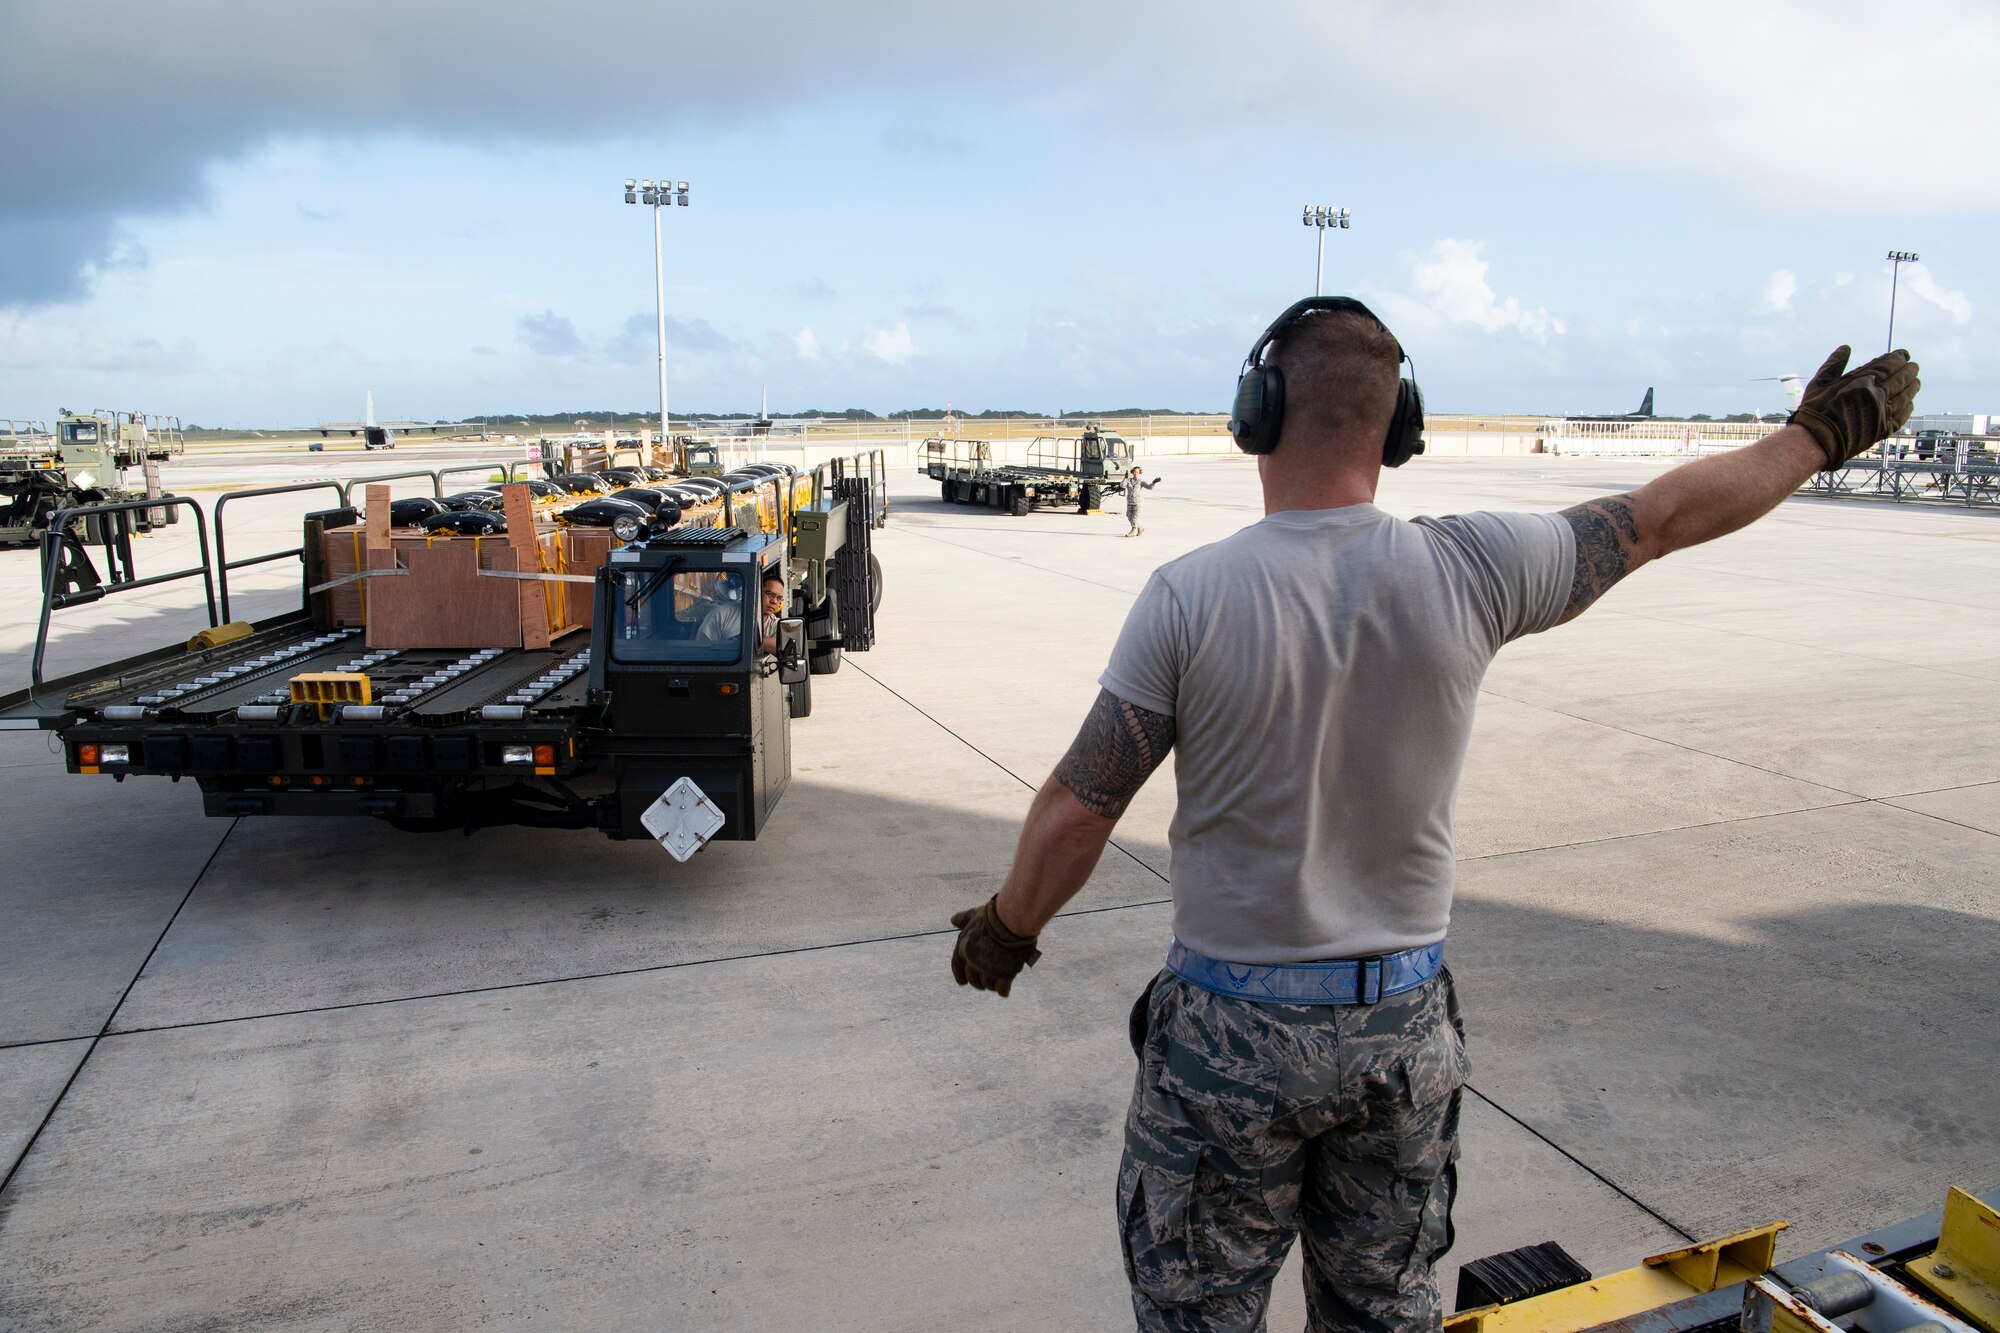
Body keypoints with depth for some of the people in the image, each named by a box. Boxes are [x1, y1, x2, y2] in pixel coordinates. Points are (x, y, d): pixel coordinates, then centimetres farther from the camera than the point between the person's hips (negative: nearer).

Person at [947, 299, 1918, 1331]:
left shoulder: (1191, 596, -18)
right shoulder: (1468, 570, -11)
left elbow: (1076, 811, -14)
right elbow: (1666, 514, 5)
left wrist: (1005, 930, 4)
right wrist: (1819, 435, 22)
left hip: (1231, 1031, -3)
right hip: (1405, 1026, 3)